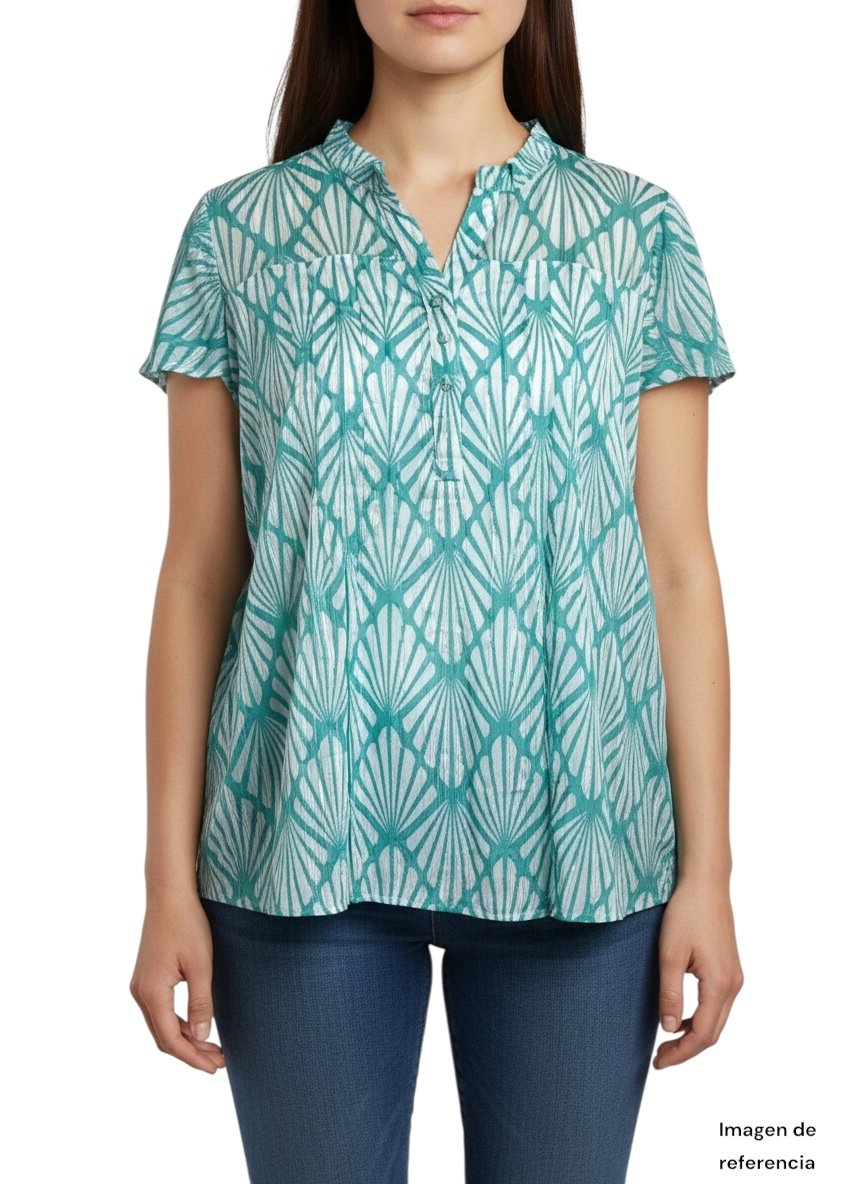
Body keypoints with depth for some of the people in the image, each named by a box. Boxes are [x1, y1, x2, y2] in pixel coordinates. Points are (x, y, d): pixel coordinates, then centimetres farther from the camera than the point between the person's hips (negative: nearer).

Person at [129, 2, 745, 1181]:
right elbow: (198, 571, 2)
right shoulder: (239, 232, 3)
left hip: (573, 845, 1)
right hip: (308, 842, 0)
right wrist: (169, 882, 0)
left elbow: (679, 569, 2)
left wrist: (708, 872, -1)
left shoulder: (639, 231, 3)